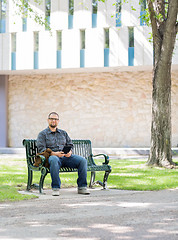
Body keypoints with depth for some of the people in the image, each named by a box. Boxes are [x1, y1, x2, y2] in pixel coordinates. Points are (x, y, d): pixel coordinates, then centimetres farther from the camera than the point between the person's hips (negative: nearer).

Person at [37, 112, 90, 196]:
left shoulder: (63, 133, 26)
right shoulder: (42, 134, 11)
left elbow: (70, 145, 20)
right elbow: (41, 149, -2)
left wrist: (70, 152, -5)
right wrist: (54, 153, -18)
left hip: (66, 157, 4)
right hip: (52, 156, -4)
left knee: (83, 160, -22)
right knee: (54, 160, -43)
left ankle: (82, 187, -17)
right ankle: (55, 188, -37)